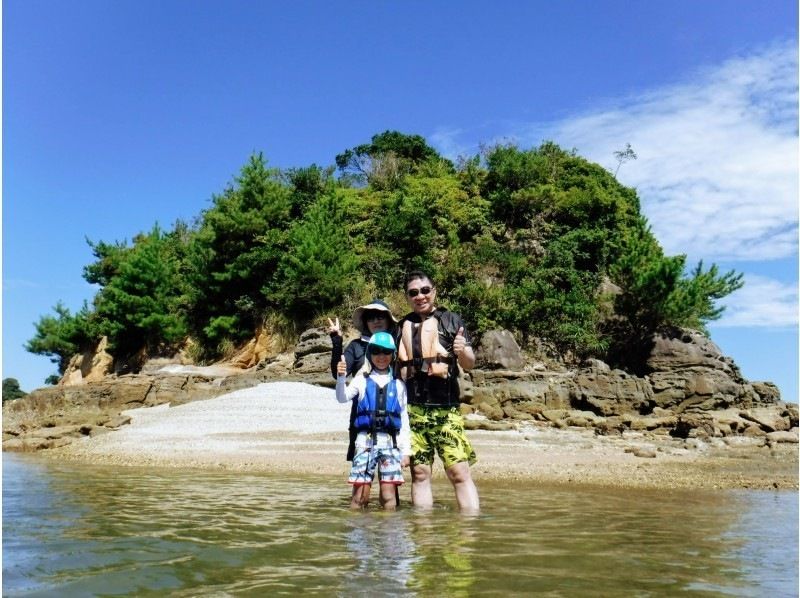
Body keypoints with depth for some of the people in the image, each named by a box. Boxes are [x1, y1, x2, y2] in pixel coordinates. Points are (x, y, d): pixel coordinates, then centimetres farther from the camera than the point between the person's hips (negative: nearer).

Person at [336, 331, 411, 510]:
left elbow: (404, 419, 14)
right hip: (366, 440, -1)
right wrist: (341, 378, -28)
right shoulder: (362, 380, 7)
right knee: (360, 496, -2)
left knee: (389, 497, -1)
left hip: (390, 442, 1)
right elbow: (342, 398, -9)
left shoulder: (398, 384, 11)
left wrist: (406, 451, 10)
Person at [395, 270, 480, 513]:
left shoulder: (451, 320, 7)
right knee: (419, 473, 3)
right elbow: (392, 367, 17)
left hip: (446, 409, -2)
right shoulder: (401, 326, 14)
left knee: (460, 472, -8)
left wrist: (462, 351, -21)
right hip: (411, 409, 2)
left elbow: (469, 364, 0)